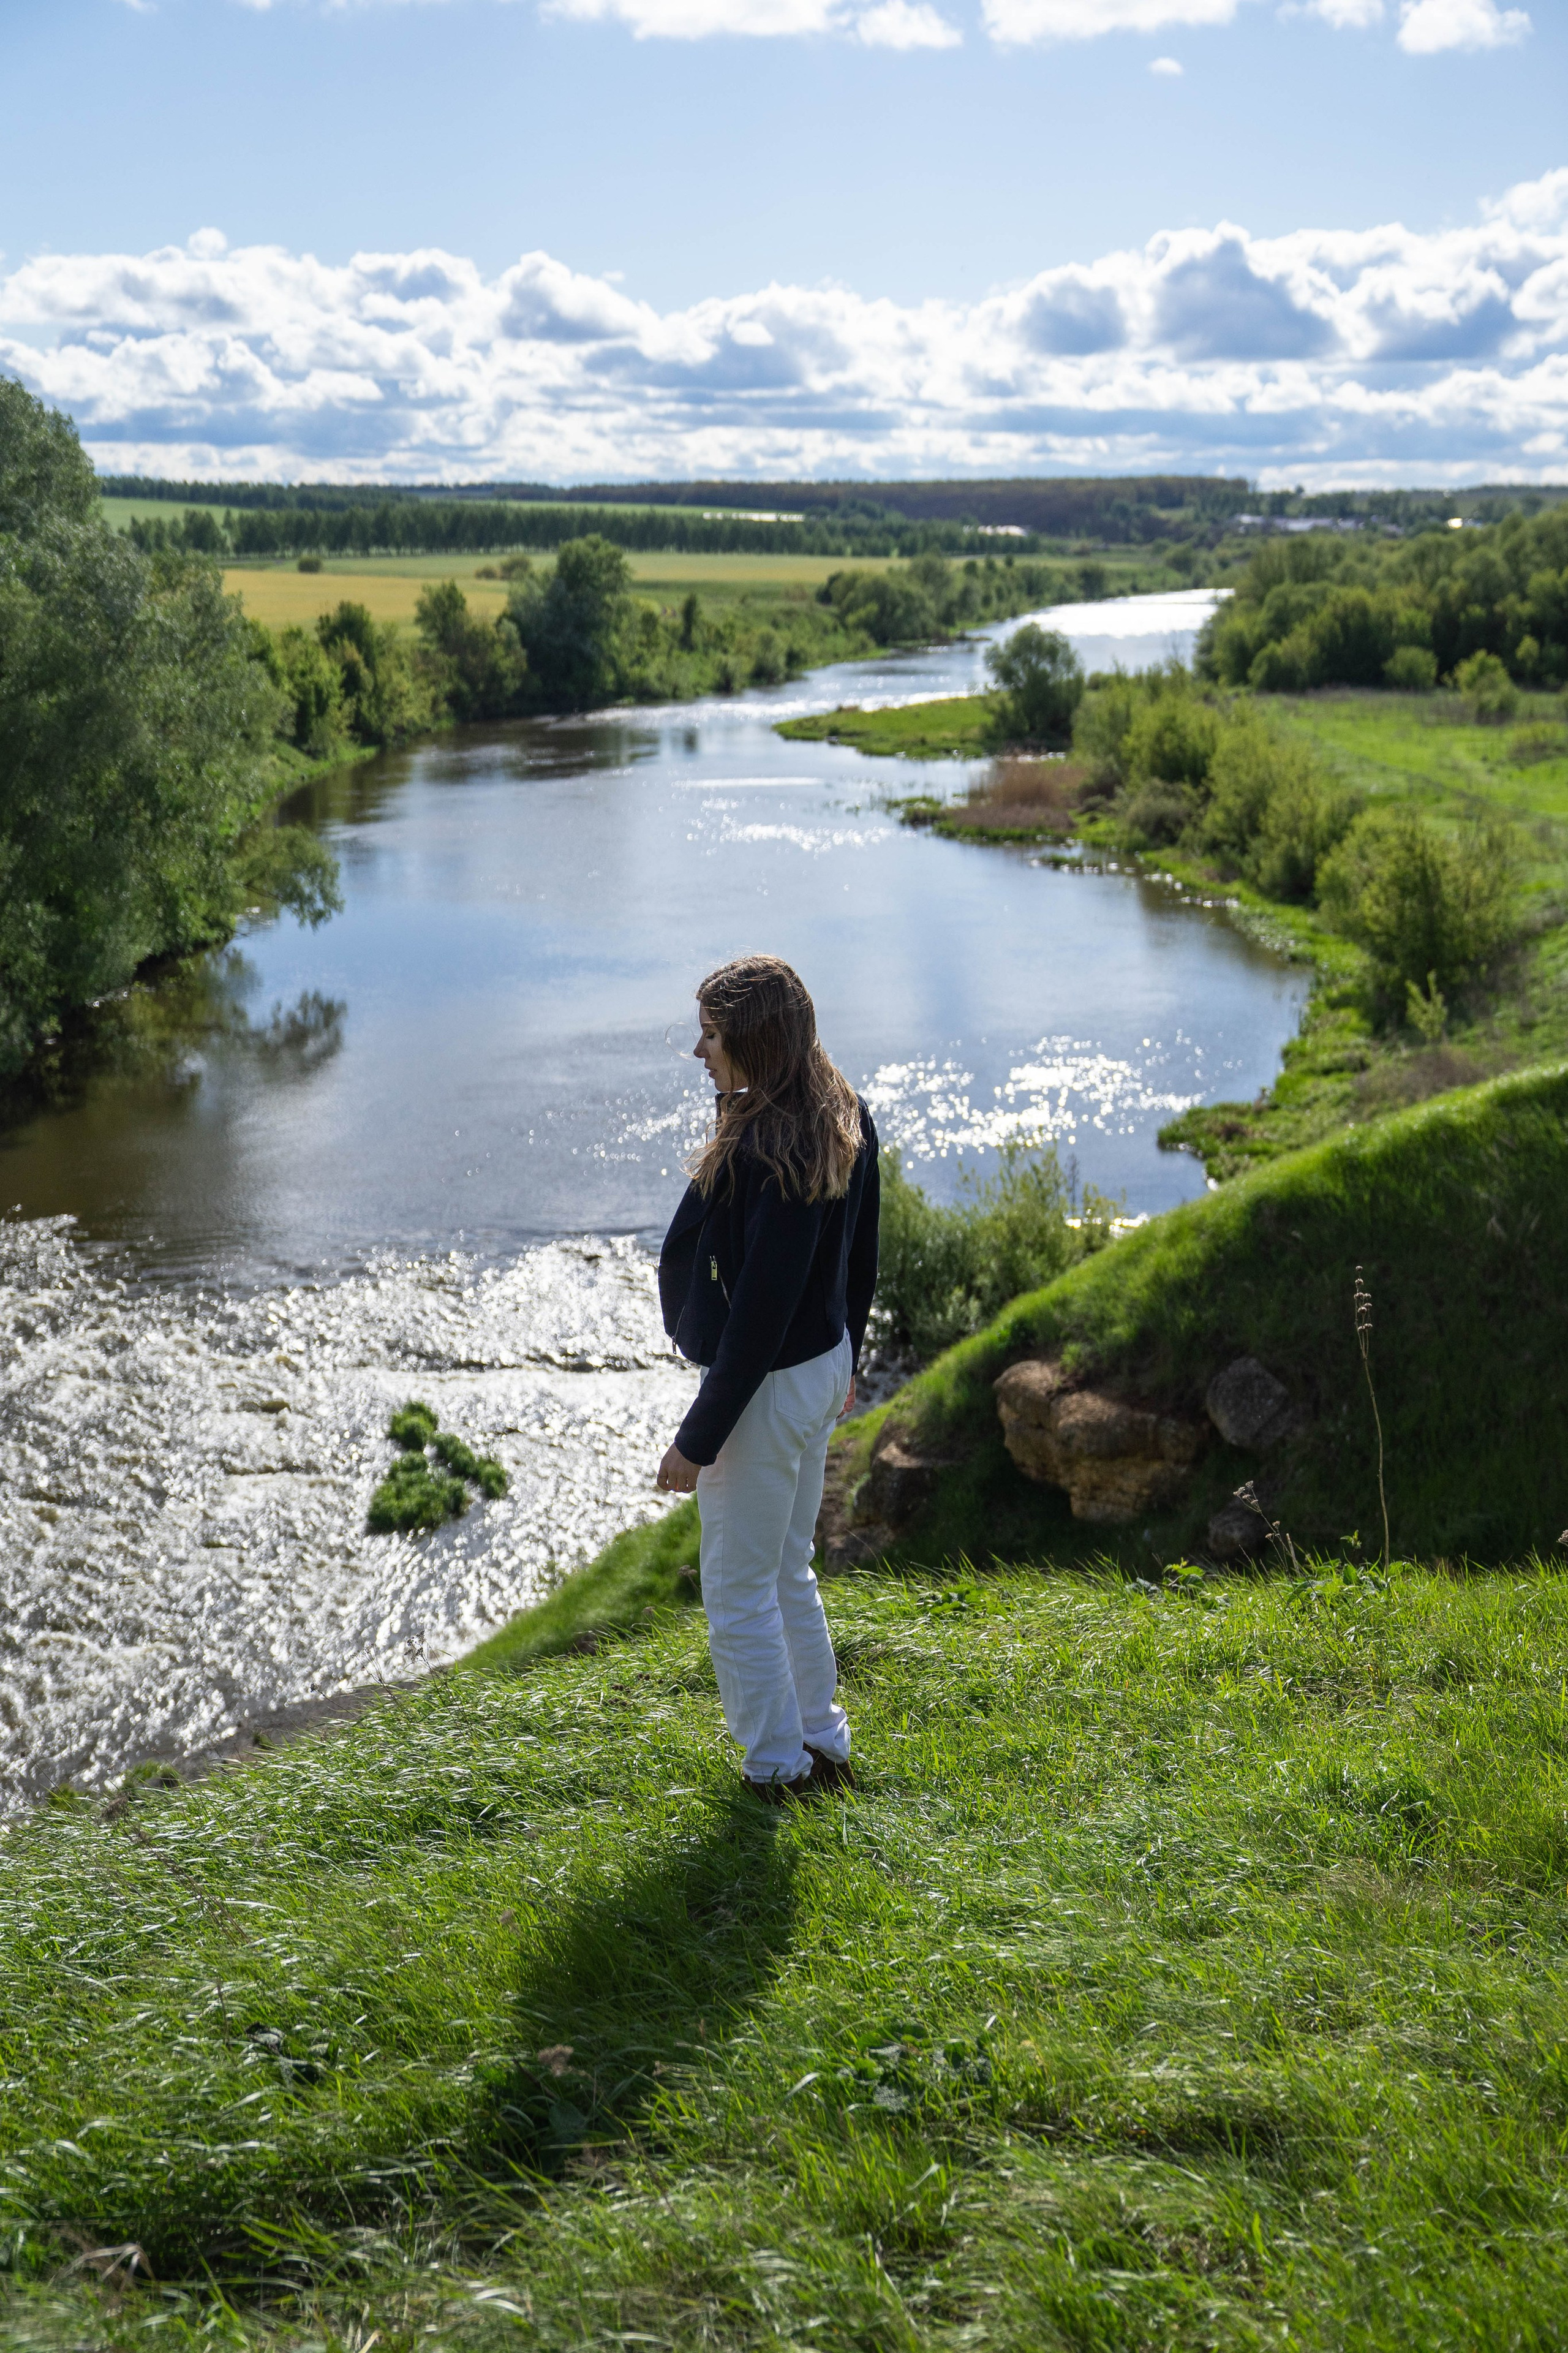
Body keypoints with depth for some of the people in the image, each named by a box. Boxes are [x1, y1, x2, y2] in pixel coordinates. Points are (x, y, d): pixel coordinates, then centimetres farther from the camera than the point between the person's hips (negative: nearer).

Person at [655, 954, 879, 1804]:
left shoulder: (768, 1152, -29)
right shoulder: (843, 1120, 0)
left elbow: (759, 1314, -27)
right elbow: (859, 1261, 12)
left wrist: (698, 1440, -20)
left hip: (768, 1387, -10)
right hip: (824, 1368, 10)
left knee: (739, 1592, 10)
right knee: (788, 1574, 24)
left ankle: (777, 1766, 24)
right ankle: (823, 1743, 36)